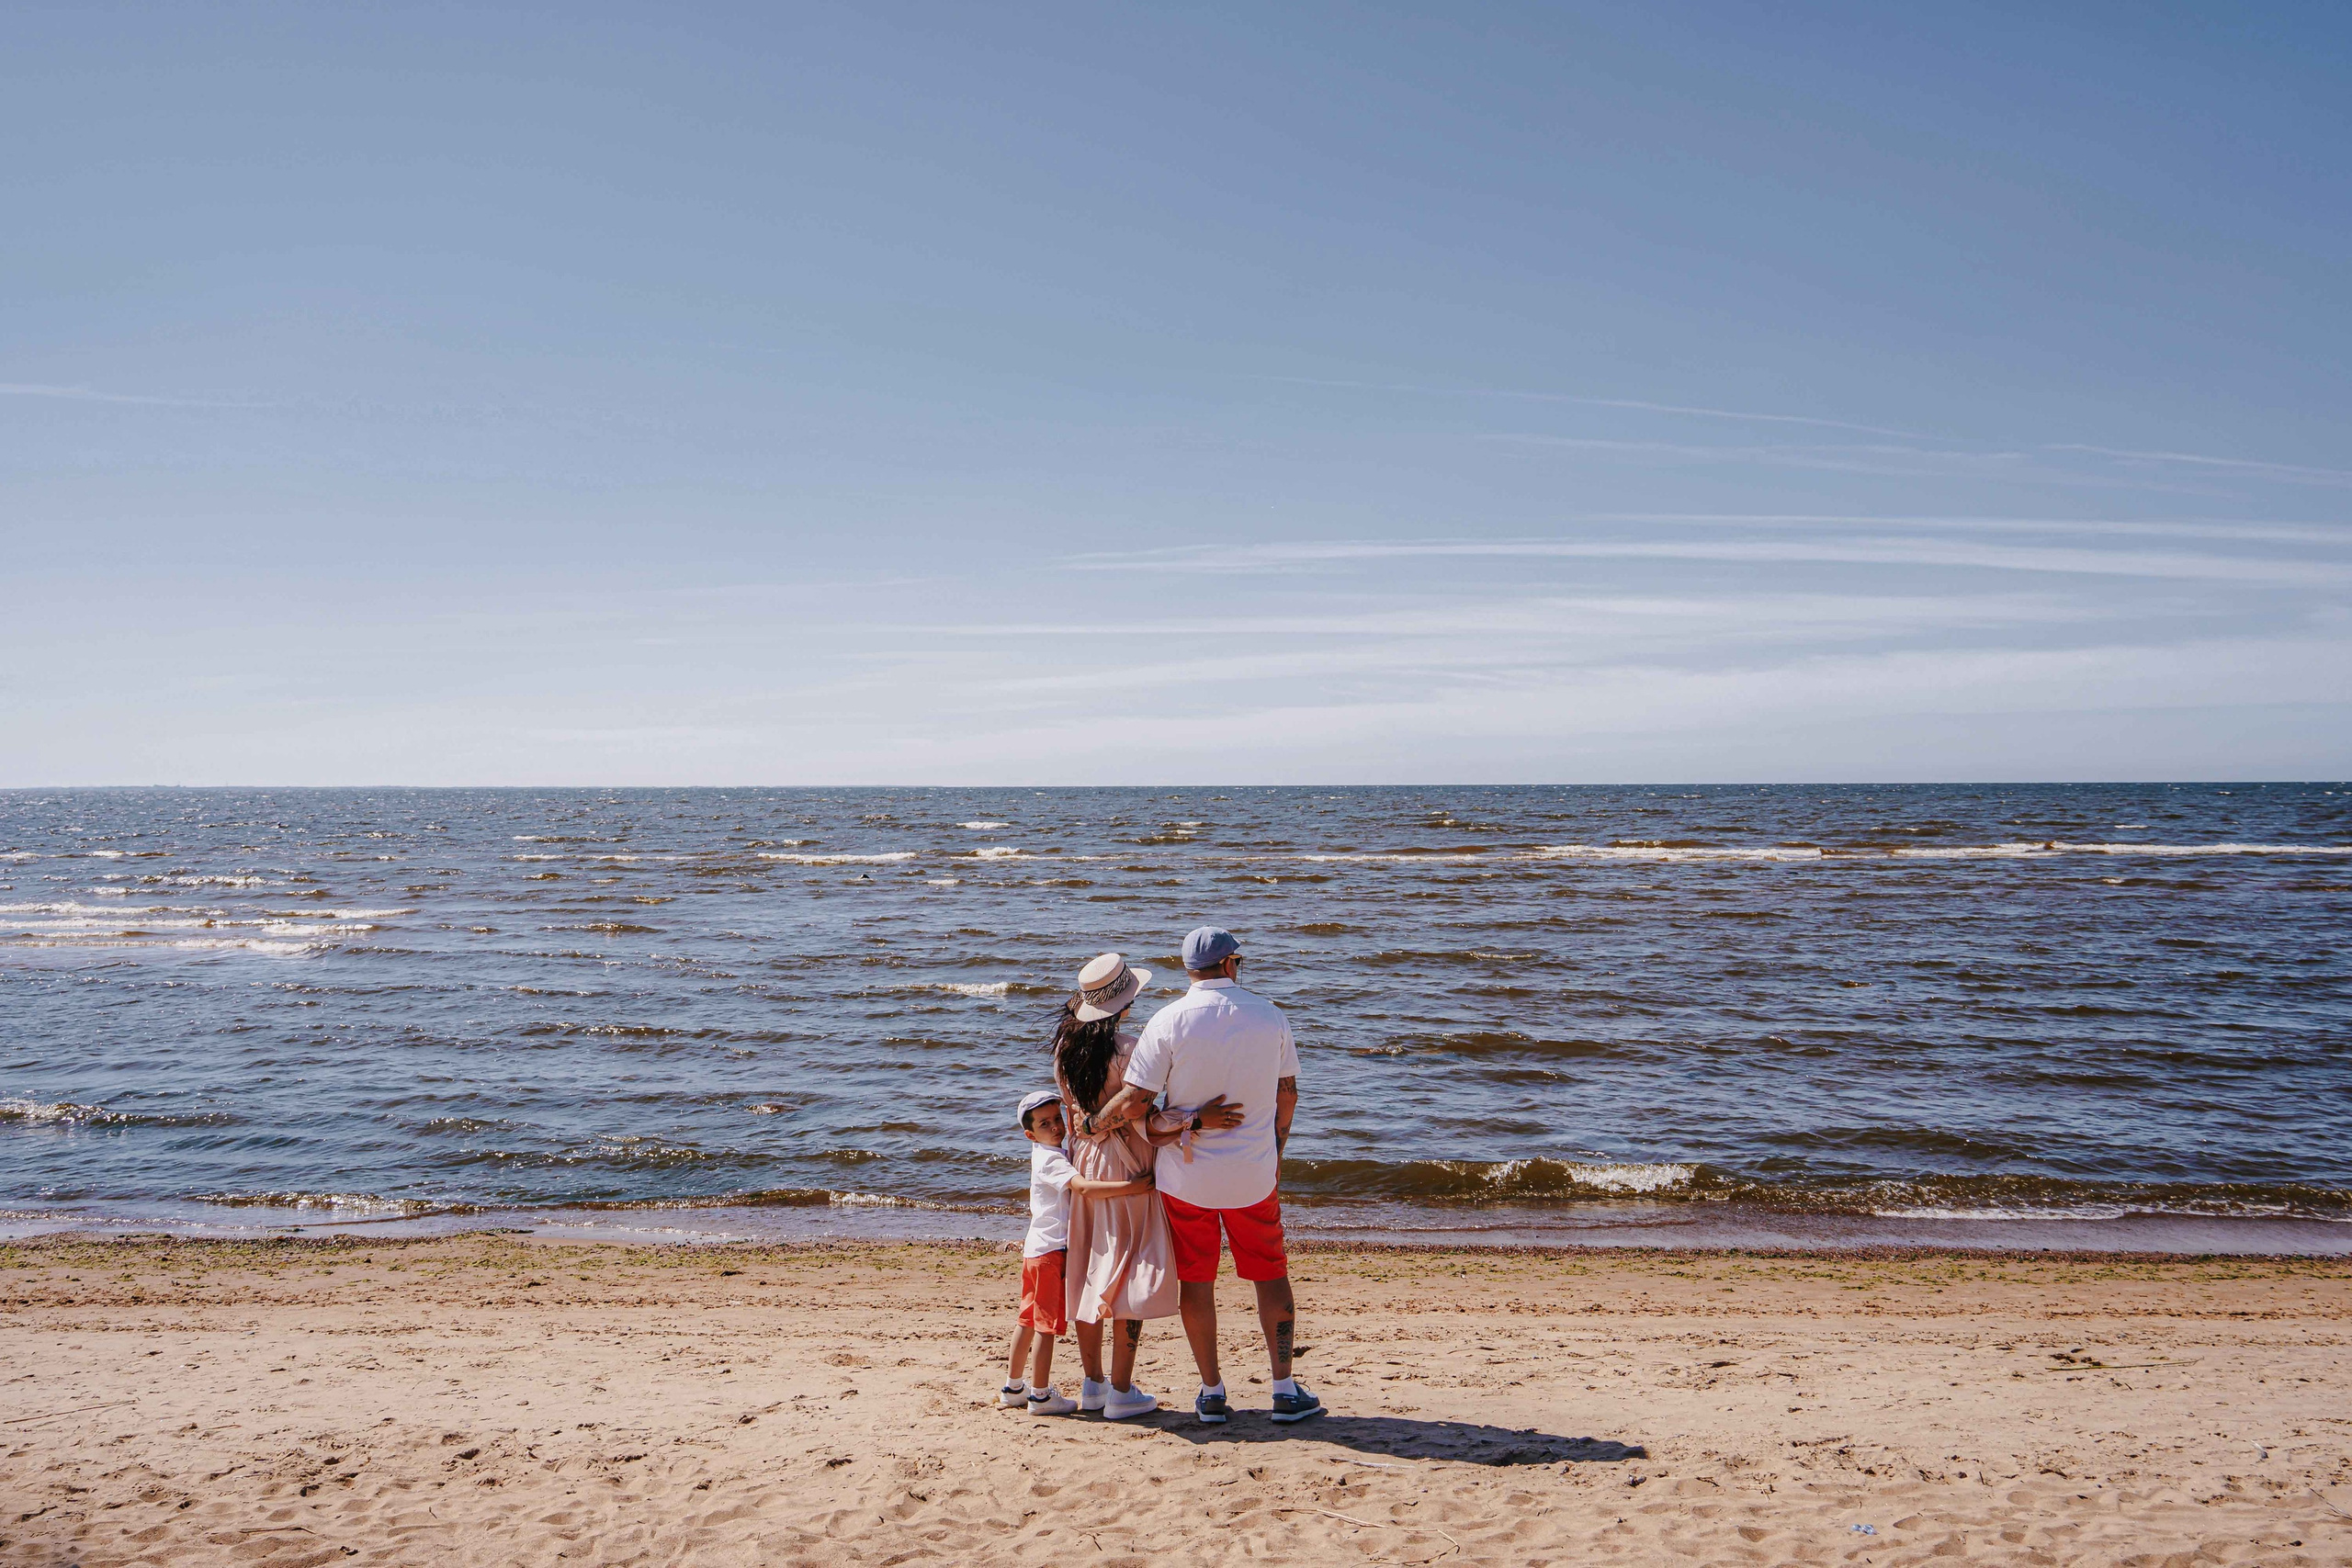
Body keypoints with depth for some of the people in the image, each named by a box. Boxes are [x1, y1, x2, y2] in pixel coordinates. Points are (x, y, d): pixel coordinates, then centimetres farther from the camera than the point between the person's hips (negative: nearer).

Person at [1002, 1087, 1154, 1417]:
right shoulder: (1051, 1160, -17)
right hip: (1051, 1249, -10)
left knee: (1028, 1319, 16)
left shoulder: (1046, 1155, 14)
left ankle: (1012, 1387, 24)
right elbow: (1084, 1189, -33)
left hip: (1035, 1247, 10)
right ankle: (1040, 1395, 1)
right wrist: (1130, 1187, -37)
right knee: (1048, 1323, -4)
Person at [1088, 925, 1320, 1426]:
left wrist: (1091, 1124, 6)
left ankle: (1211, 1392, 16)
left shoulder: (1169, 1021, -10)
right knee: (1271, 1275, 12)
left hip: (1185, 1173, -1)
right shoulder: (1268, 1015, -1)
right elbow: (1287, 1093, 7)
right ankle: (1285, 1390, 13)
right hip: (1253, 1173, 2)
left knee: (1195, 1279, 10)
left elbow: (1135, 1101, -12)